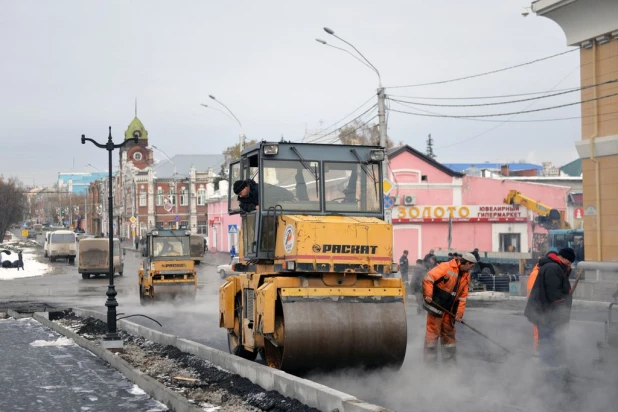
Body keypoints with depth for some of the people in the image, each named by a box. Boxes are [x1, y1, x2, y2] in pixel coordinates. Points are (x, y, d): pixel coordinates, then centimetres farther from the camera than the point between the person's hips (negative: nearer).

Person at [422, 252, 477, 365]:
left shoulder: (466, 276, 9)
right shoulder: (446, 267, -15)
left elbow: (462, 296, 9)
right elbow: (428, 278, -20)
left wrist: (459, 313, 3)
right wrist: (428, 295, -27)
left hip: (449, 309, 8)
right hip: (436, 306, -8)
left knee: (449, 333, 14)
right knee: (433, 332, -4)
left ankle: (449, 359, 24)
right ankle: (430, 360, 2)